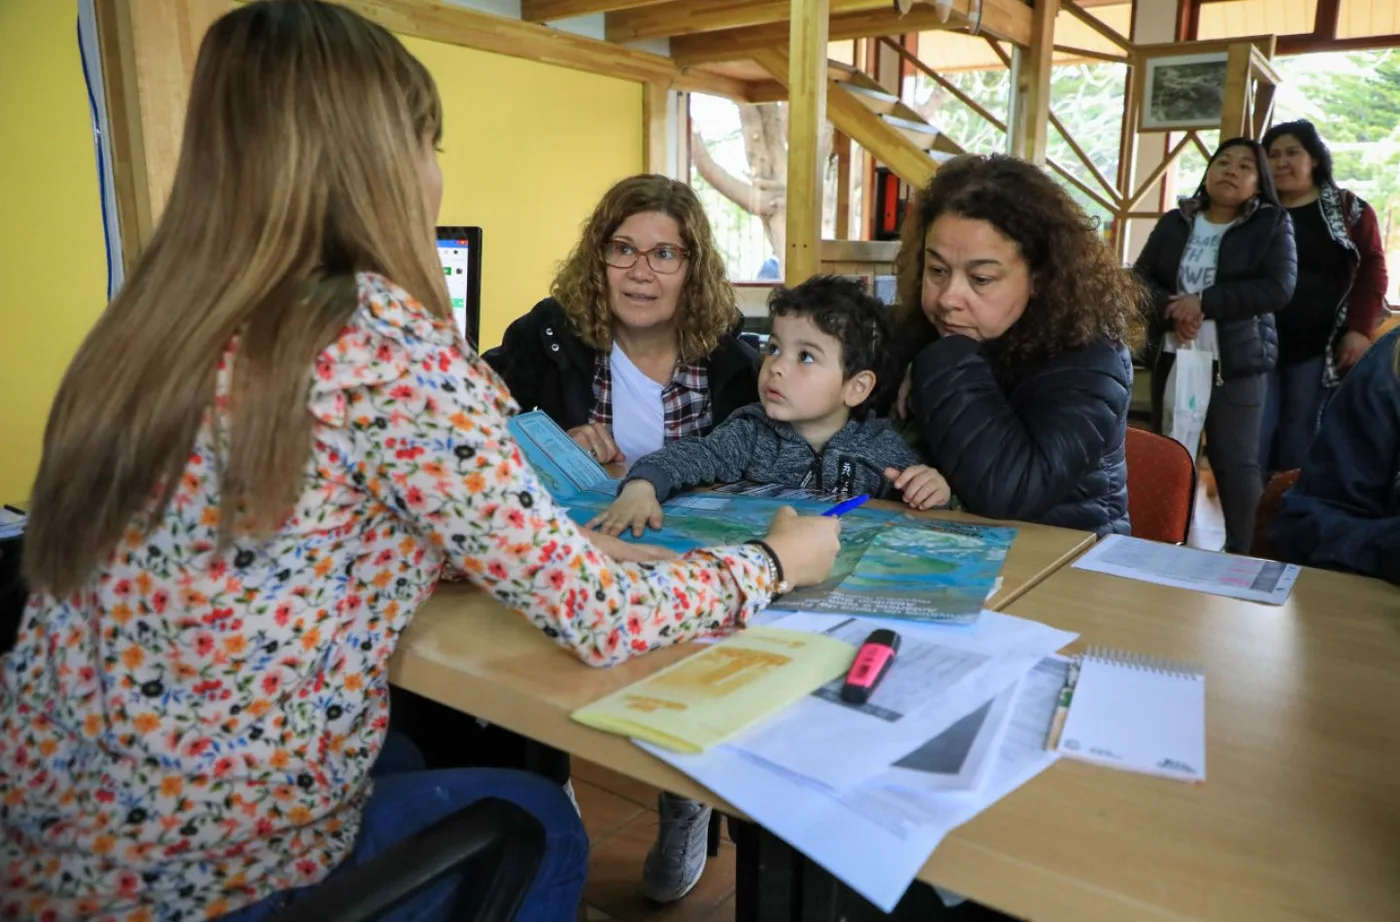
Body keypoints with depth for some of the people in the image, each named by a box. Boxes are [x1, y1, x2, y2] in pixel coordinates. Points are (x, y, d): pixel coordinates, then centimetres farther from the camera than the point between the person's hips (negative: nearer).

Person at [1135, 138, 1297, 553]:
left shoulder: (1273, 223, 2)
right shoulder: (1174, 222, 10)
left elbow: (1278, 287, -10)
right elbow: (1140, 277, 4)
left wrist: (1204, 303, -17)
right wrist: (1171, 310, -16)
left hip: (1237, 363, -3)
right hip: (1172, 360, 3)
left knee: (1235, 463, 0)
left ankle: (1243, 555, 12)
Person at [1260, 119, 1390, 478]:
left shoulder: (1348, 208, 4)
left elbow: (1372, 270, 2)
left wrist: (1359, 329, -9)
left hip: (1320, 347, -2)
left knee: (1301, 439, 1)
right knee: (1256, 436, 0)